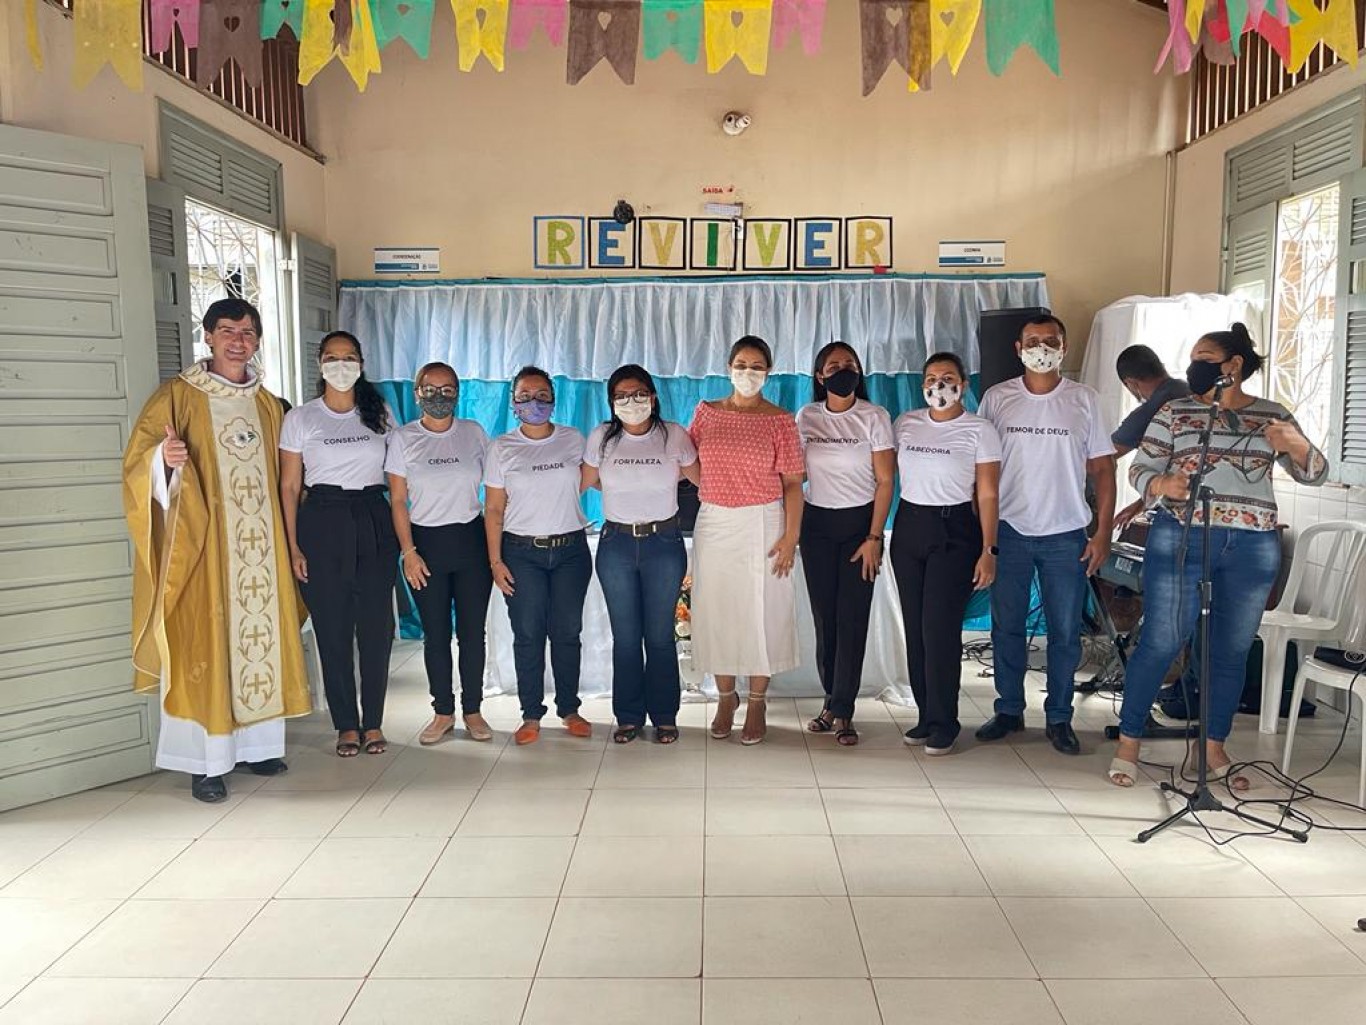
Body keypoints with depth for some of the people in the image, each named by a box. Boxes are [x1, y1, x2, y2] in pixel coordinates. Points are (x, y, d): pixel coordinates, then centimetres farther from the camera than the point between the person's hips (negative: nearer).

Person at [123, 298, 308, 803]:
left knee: (261, 636, 7)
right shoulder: (178, 395, -1)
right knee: (205, 643, -4)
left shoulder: (268, 404, 13)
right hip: (203, 542, -4)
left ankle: (257, 743, 18)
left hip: (260, 543, 5)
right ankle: (205, 761, 1)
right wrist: (165, 457, -32)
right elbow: (140, 458, -11)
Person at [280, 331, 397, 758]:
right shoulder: (300, 418, 3)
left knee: (377, 625, 2)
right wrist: (293, 546, -5)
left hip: (374, 521, 2)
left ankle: (373, 723, 15)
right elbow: (289, 486, 2)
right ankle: (346, 725, 15)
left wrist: (401, 532, 5)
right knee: (333, 627, 3)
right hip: (322, 523, -1)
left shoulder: (379, 413, 9)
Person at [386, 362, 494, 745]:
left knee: (472, 630, 3)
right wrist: (408, 551, -7)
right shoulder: (403, 438, 2)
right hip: (425, 541, 0)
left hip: (471, 538, 1)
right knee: (435, 633, 5)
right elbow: (397, 501, 1)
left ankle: (472, 710, 16)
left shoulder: (473, 433, 5)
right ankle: (443, 711, 17)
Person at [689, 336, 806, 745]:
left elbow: (792, 483, -3)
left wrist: (791, 536, -9)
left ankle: (757, 703, 18)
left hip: (762, 525, -2)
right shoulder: (706, 413, 7)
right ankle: (726, 696, 25)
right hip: (714, 524, 3)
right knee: (716, 610, 8)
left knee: (761, 612, 3)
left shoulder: (780, 420, -1)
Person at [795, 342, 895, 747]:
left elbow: (885, 481, -5)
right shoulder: (806, 417, 4)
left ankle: (841, 711, 5)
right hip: (817, 524, 2)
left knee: (852, 617, -4)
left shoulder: (874, 417, -4)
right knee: (824, 615, 4)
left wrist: (874, 537, -10)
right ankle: (835, 701, 19)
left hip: (859, 523, -2)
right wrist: (793, 528, 2)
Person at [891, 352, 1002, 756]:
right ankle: (926, 715, 17)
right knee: (915, 627, 6)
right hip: (908, 527, 4)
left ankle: (943, 723, 6)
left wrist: (989, 549, -11)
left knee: (940, 628, -7)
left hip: (954, 531, -4)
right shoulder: (905, 424, 8)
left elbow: (987, 495, -5)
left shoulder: (979, 431, -2)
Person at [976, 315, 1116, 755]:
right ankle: (1009, 710, 23)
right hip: (1009, 532, 0)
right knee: (1006, 627, 8)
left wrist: (1103, 533, -3)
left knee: (1065, 632, 6)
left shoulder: (1085, 400, 1)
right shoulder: (996, 398, 2)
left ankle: (1059, 718, 20)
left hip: (1065, 536, 0)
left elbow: (1103, 468, 3)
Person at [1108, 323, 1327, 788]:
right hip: (1180, 539, -2)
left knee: (1232, 651, 9)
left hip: (1252, 549, 3)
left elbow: (1314, 473, 8)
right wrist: (1162, 484, -21)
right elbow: (1140, 469, 2)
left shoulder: (1272, 415, 10)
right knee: (1160, 643, -3)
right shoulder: (1174, 412, 4)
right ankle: (1128, 741, 8)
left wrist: (1297, 444, -14)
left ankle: (1215, 747, 22)